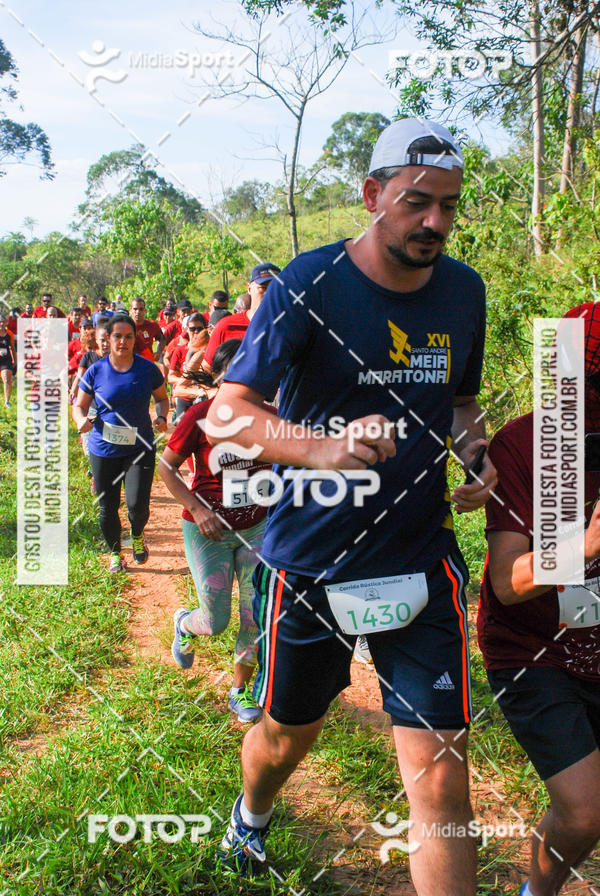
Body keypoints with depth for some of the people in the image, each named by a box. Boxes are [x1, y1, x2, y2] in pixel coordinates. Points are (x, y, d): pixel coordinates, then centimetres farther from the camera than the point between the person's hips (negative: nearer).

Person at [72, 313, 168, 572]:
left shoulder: (148, 369, -3)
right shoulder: (95, 371, -3)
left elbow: (162, 398, 12)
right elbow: (79, 405, 6)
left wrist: (161, 417, -9)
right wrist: (82, 420, -17)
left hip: (140, 447, -1)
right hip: (104, 450, 1)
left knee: (138, 505, -10)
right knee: (107, 508, 8)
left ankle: (137, 535, 27)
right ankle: (115, 553, 34)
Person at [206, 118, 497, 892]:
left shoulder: (463, 290, 4)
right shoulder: (309, 285, -12)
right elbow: (223, 415, -18)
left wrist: (476, 452, -2)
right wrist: (321, 447, -37)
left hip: (421, 564, 3)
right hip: (310, 562, -2)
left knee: (441, 780, -4)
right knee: (287, 735, 19)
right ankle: (250, 819, 54)